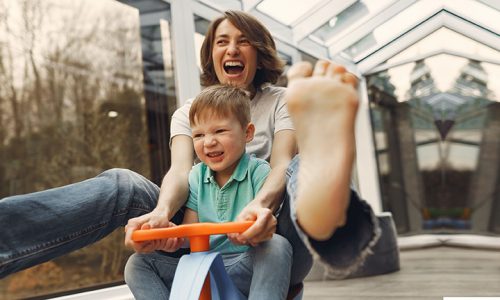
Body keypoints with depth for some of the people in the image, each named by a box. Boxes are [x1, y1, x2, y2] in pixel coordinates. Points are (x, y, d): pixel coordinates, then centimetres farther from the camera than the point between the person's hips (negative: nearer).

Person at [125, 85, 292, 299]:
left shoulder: (259, 172, -5)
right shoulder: (197, 177, 9)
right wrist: (171, 236, -19)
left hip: (244, 267, -4)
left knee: (276, 246, -34)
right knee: (138, 264, -8)